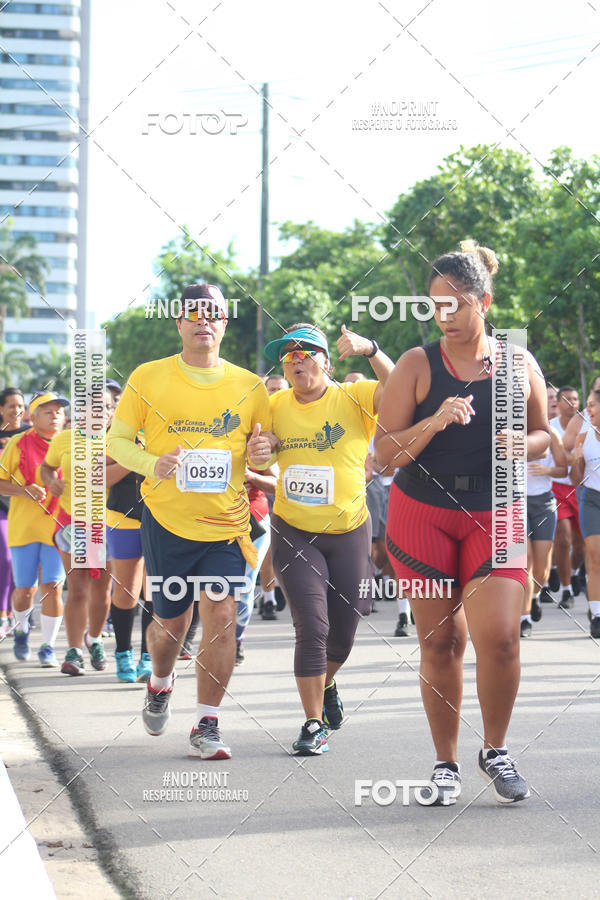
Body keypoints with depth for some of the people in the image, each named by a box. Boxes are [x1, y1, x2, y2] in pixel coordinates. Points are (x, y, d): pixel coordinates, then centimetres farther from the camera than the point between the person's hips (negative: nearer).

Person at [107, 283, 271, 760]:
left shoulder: (249, 386, 3)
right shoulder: (148, 378, -1)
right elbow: (117, 440, 4)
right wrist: (152, 464, -16)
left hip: (226, 523, 0)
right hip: (166, 521, 0)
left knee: (221, 616, -11)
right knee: (171, 621, 9)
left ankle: (207, 726, -1)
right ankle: (160, 684, 43)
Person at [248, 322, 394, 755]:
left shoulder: (352, 398, -8)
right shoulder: (275, 407, 0)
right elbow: (259, 467, 12)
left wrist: (370, 350, -41)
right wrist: (254, 454, -11)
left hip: (349, 531, 0)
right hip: (294, 533, 0)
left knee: (343, 634, 10)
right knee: (312, 626, -12)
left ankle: (326, 685, 43)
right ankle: (314, 724, -2)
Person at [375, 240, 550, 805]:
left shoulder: (519, 365, 3)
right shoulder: (417, 365, -2)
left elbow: (542, 435, 16)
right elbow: (385, 452, -4)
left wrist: (522, 444, -7)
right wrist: (434, 423, -20)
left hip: (494, 515, 0)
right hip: (422, 514, 0)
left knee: (499, 637, -14)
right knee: (440, 642, 3)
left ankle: (495, 751, 8)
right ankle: (446, 764, 17)